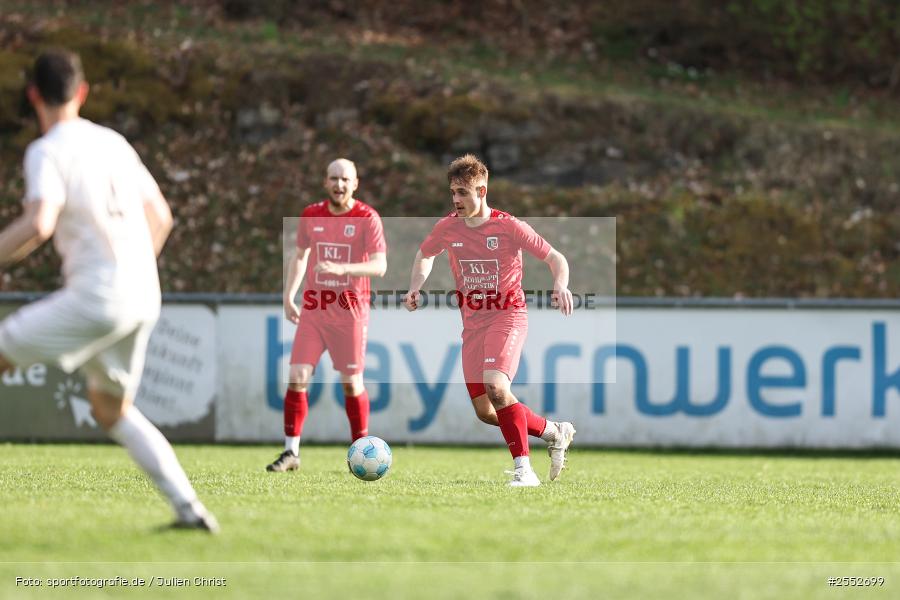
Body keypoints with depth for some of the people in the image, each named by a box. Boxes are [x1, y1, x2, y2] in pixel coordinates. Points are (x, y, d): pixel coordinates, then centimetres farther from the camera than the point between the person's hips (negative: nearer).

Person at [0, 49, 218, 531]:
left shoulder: (47, 152, -6)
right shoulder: (113, 143, 17)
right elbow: (161, 217, 23)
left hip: (96, 294, -7)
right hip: (143, 296, 7)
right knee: (111, 410, 21)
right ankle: (187, 506, 10)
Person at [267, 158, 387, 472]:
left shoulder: (367, 218, -7)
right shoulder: (311, 216, 6)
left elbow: (379, 266, -16)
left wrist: (342, 269, -31)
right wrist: (289, 296, 11)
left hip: (350, 311, -3)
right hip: (313, 308, 3)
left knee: (351, 384, 2)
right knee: (297, 377, -7)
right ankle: (291, 452, -1)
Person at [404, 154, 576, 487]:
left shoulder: (508, 226, -12)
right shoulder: (447, 227, 0)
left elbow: (555, 258, -6)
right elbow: (424, 255, 21)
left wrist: (561, 285, -27)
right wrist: (415, 287, 3)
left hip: (508, 315, -6)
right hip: (472, 320, 6)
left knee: (495, 386, -30)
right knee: (485, 412, 3)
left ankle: (523, 469, -23)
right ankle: (554, 432, 26)